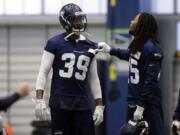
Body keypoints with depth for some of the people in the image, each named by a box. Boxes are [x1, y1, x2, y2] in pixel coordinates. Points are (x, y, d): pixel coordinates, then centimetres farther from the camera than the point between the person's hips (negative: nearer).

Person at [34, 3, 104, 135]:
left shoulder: (90, 46, 11)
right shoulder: (55, 43, -1)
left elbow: (93, 78, 16)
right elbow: (43, 72, -2)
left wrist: (99, 105, 11)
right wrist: (40, 100, -12)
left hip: (82, 103, 3)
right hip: (59, 102, -3)